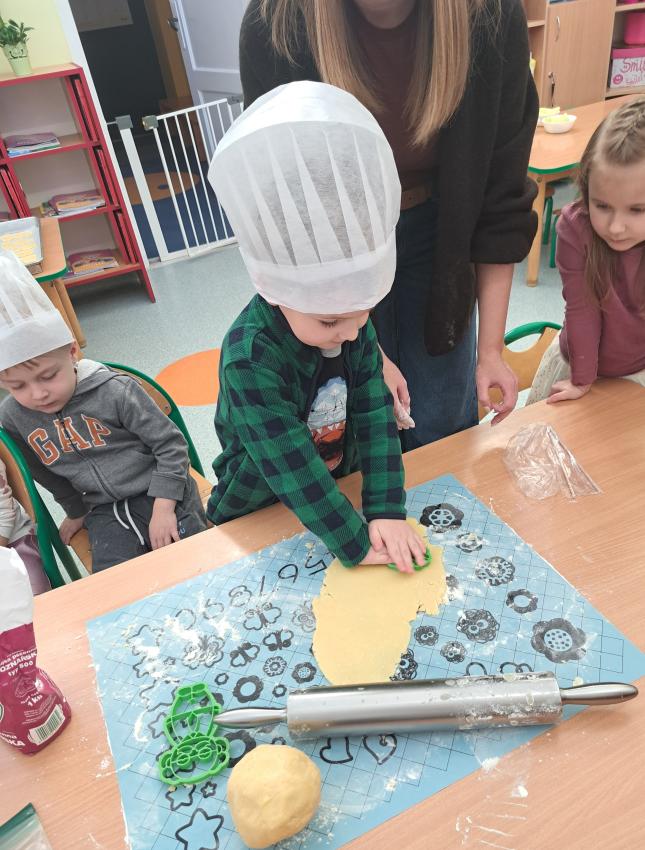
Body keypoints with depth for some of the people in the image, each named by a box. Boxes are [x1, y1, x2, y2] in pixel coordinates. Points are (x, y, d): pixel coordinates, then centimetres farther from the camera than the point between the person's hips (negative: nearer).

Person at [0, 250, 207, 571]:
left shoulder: (115, 391, -18)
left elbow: (171, 445, -12)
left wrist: (163, 508, -17)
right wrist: (76, 511, 25)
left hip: (162, 493, -3)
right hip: (104, 510, 4)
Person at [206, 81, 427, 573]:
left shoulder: (353, 322, -16)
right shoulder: (250, 357, -34)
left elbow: (375, 414, -16)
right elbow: (290, 462, -32)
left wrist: (386, 510, -23)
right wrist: (355, 542, -28)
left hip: (341, 487, 5)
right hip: (258, 511, -5)